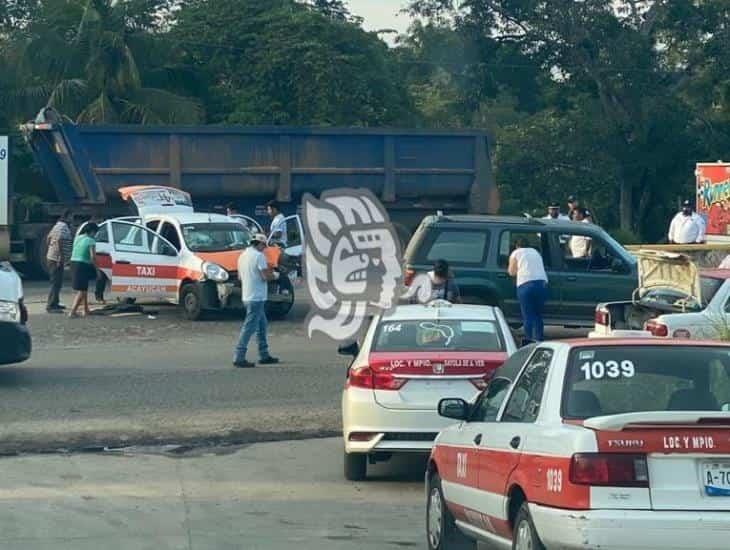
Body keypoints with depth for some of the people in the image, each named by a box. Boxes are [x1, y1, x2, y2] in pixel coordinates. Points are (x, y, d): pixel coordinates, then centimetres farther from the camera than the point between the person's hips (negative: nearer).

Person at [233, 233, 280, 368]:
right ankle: (239, 357, -11)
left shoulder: (243, 255, 13)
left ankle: (264, 355, 20)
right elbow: (266, 276, -19)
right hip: (256, 297, -9)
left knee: (262, 325, 17)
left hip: (246, 296, 9)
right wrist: (274, 275, 3)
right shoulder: (258, 256, -14)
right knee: (249, 327, -9)